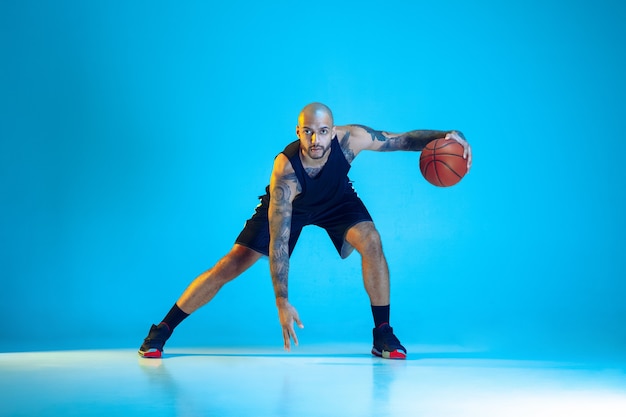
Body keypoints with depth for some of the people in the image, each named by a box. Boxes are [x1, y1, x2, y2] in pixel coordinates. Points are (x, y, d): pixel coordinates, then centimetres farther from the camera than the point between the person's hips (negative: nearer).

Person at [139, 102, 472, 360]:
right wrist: (282, 301, -44)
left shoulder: (351, 138, -34)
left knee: (371, 242, -24)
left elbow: (404, 139, -21)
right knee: (230, 266, -10)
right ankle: (162, 330, 5)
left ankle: (382, 335, -8)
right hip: (287, 206, -2)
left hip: (337, 201, 3)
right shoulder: (284, 170, -41)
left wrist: (442, 136, -40)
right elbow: (278, 241, -41)